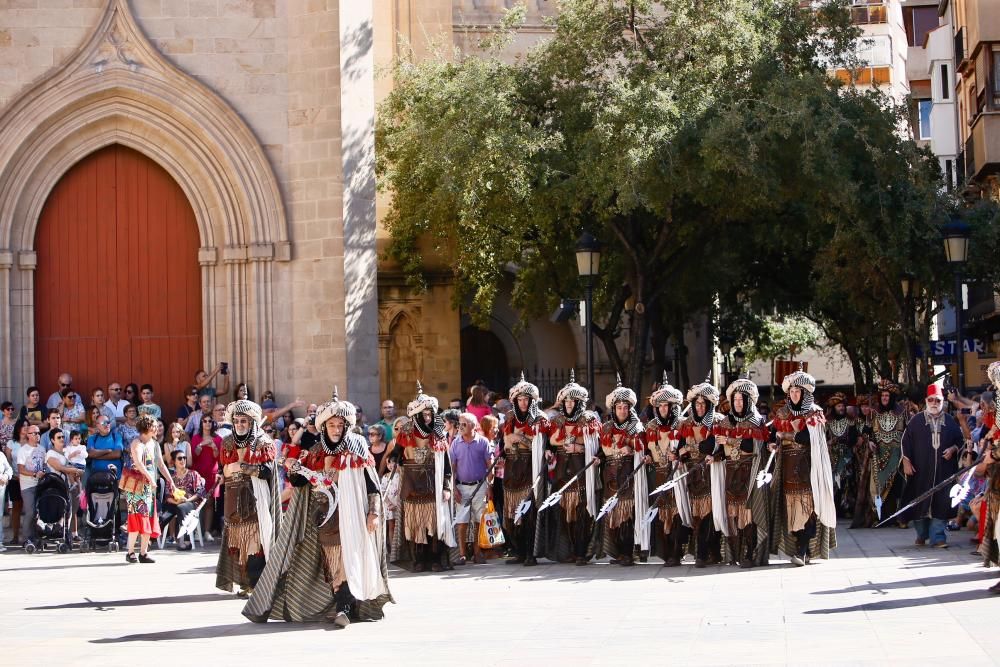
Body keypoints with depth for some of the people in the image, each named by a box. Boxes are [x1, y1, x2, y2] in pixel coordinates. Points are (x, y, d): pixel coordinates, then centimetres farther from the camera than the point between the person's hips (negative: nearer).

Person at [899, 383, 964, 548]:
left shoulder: (950, 421, 10)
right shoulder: (916, 420, 5)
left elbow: (960, 440, 16)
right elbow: (906, 441, 5)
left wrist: (953, 449, -4)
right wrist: (906, 462, -3)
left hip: (944, 470, 1)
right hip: (921, 470, -1)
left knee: (941, 503, -6)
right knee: (920, 502, 2)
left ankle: (937, 537, -3)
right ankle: (921, 535, 18)